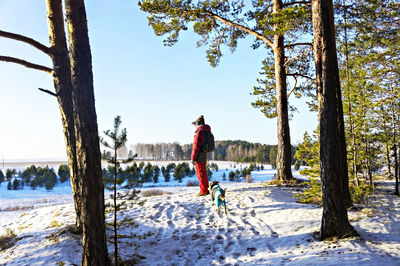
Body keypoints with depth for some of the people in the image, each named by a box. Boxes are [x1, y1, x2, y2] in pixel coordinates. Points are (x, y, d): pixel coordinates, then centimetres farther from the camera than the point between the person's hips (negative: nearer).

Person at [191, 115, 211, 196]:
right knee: (203, 173, 17)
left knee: (200, 173, -3)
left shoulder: (199, 131, -16)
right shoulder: (207, 131, 14)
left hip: (199, 156, -9)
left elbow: (196, 145, -19)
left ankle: (203, 191, 0)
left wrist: (193, 158, -16)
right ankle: (206, 189, 24)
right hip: (204, 156, 9)